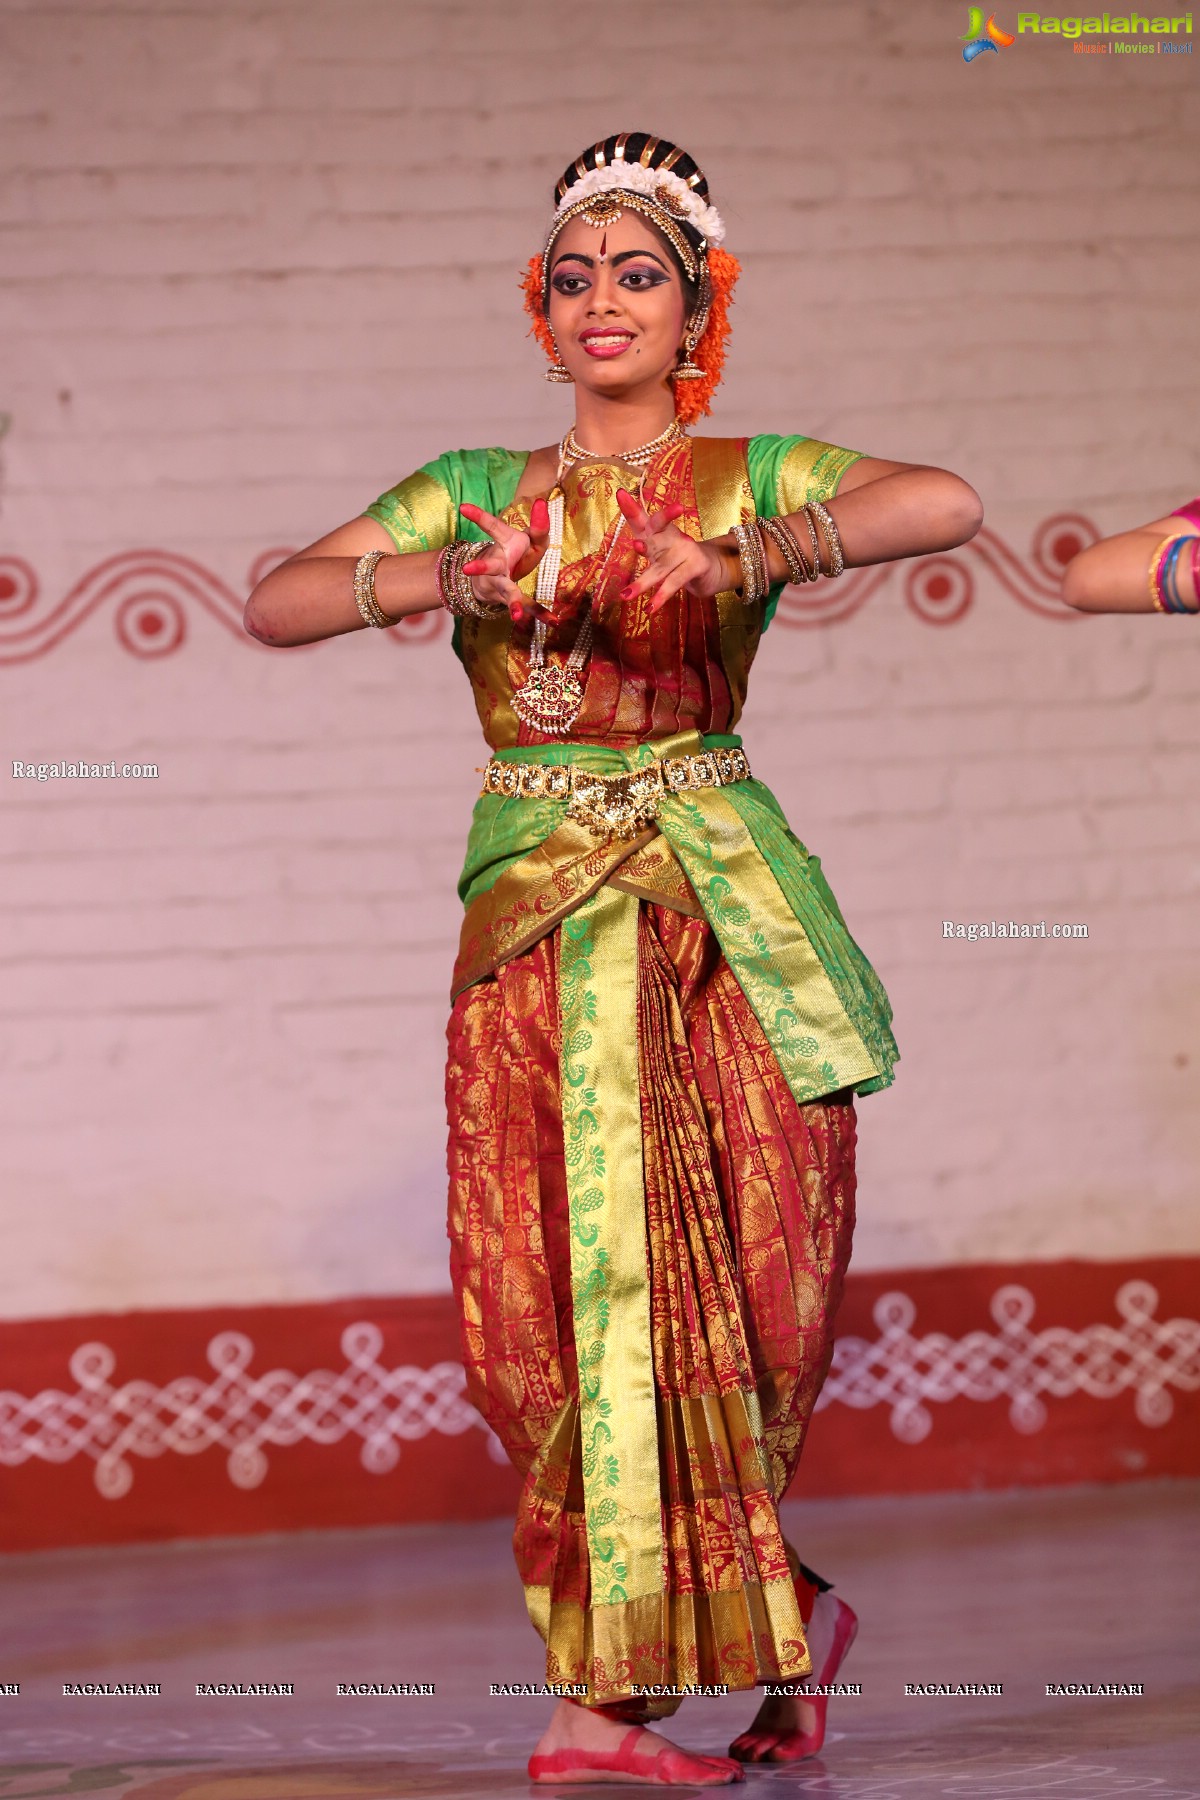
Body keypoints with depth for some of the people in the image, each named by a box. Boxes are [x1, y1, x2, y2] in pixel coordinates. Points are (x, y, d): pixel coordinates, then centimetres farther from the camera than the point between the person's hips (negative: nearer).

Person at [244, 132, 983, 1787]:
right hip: (539, 927, 2)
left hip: (716, 916, -2)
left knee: (703, 1271, -8)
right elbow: (273, 608, 5)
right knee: (585, 1280, -6)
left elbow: (948, 503, -11)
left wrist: (745, 559, -23)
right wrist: (433, 580, -13)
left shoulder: (749, 477, 7)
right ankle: (778, 1615, 10)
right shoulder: (474, 492, 15)